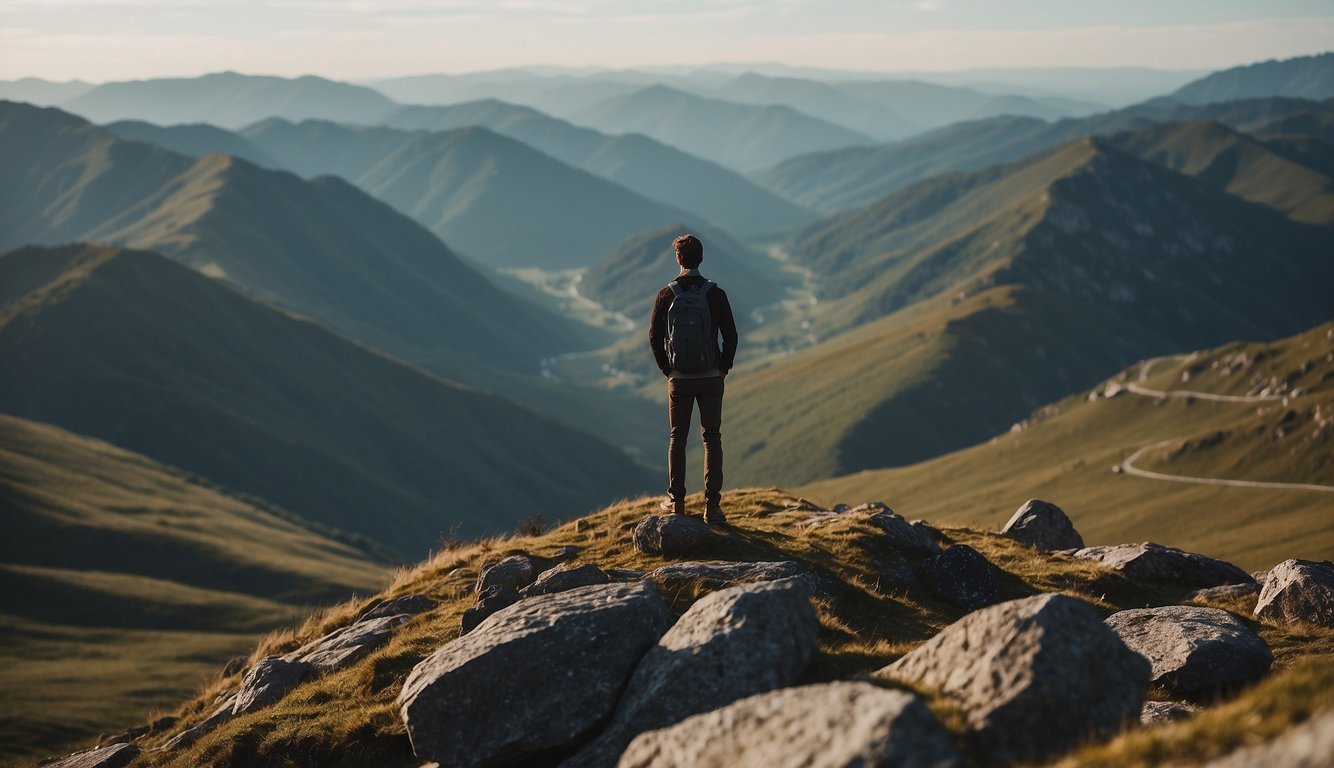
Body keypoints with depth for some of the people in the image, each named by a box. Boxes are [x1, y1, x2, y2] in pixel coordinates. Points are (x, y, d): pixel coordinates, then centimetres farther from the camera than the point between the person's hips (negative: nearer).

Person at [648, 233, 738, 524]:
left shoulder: (666, 295, -5)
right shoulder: (716, 294, -6)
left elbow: (654, 337, -2)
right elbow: (731, 335, -4)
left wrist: (666, 369, 9)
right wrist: (724, 368, 8)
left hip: (679, 378, 0)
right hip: (711, 378, 0)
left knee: (677, 438, 13)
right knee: (712, 439, 4)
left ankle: (676, 501, 16)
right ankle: (712, 506, -2)